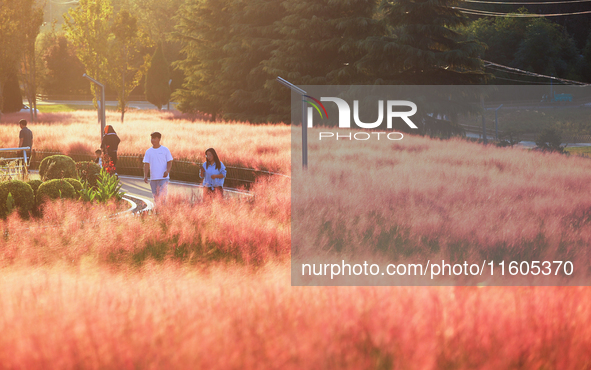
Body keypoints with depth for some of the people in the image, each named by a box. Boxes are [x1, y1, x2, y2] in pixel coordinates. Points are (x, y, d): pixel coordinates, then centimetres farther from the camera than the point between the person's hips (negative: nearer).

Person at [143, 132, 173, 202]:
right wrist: (145, 176, -7)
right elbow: (146, 164, 6)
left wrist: (167, 171, -18)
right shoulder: (148, 151, 8)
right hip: (153, 178, 4)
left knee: (162, 195, -16)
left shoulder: (165, 150, 1)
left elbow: (169, 162, 2)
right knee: (155, 196, 8)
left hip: (163, 177, -4)